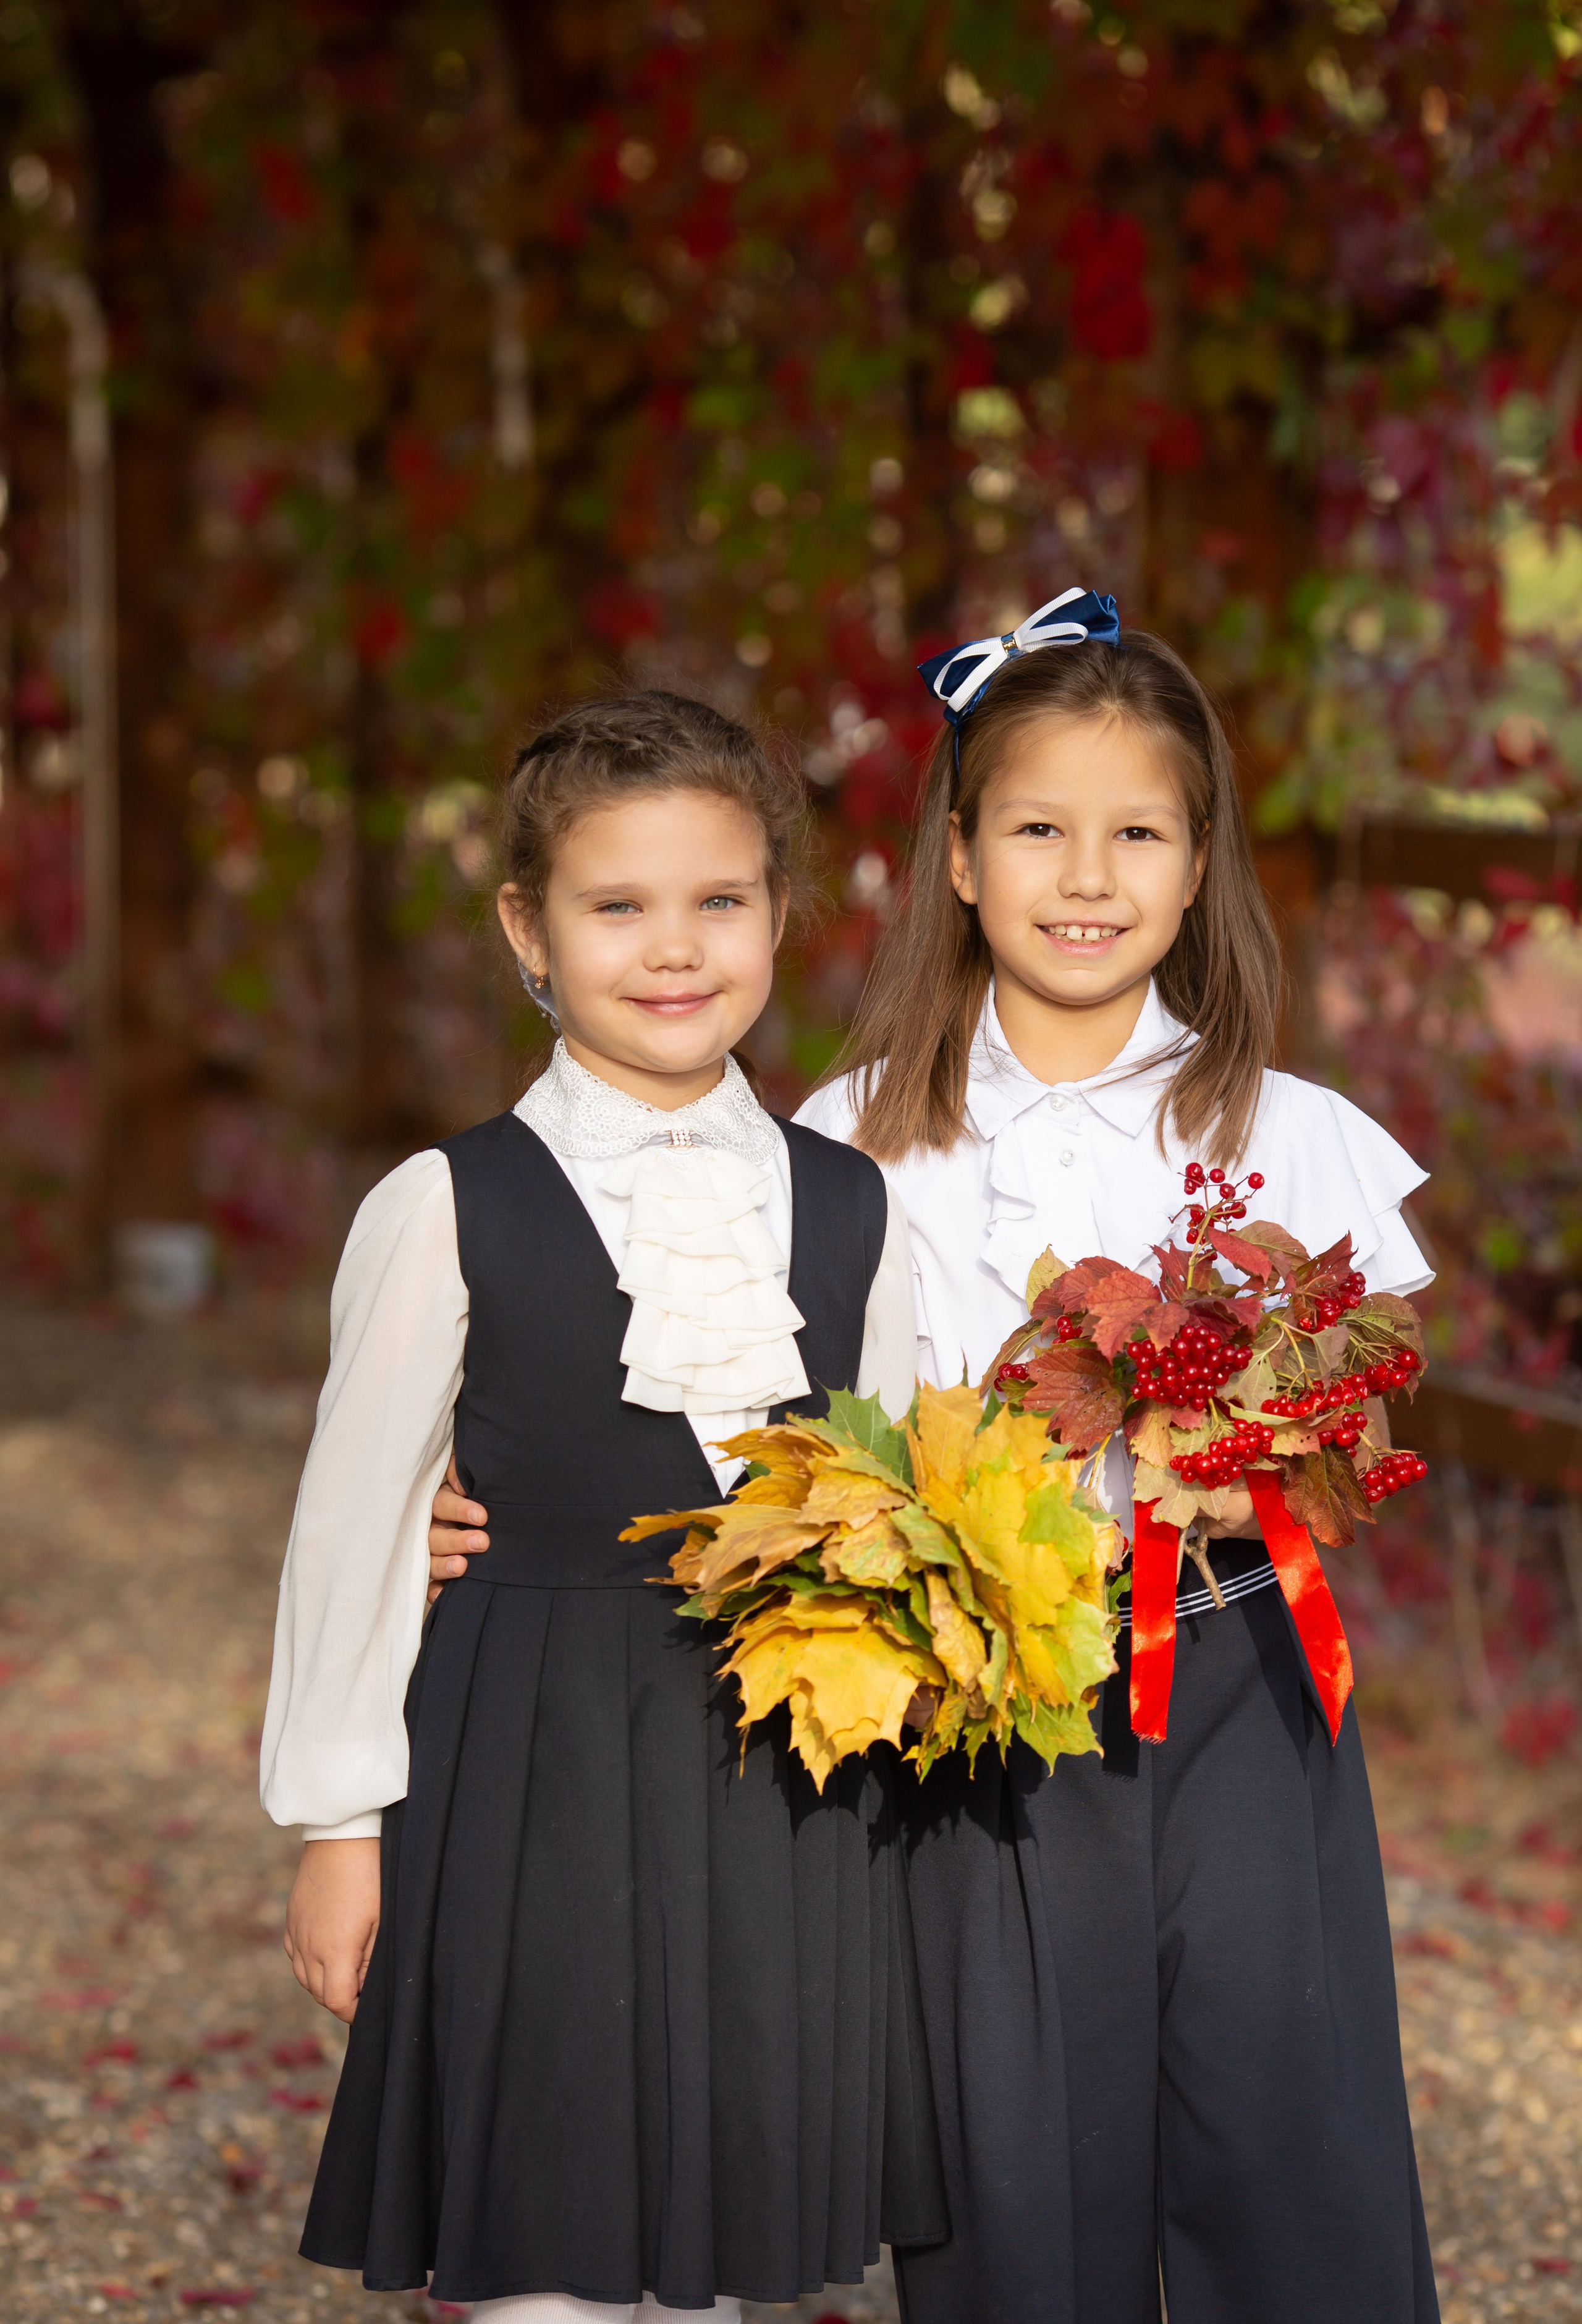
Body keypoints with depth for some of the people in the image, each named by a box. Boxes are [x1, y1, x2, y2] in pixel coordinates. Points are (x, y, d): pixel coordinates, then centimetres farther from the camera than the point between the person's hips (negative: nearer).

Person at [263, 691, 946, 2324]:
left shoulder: (851, 1210, 4)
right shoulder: (449, 1211, -6)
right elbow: (356, 1519, -1)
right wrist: (338, 1822, 0)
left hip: (784, 1769, 3)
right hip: (535, 1763, -3)